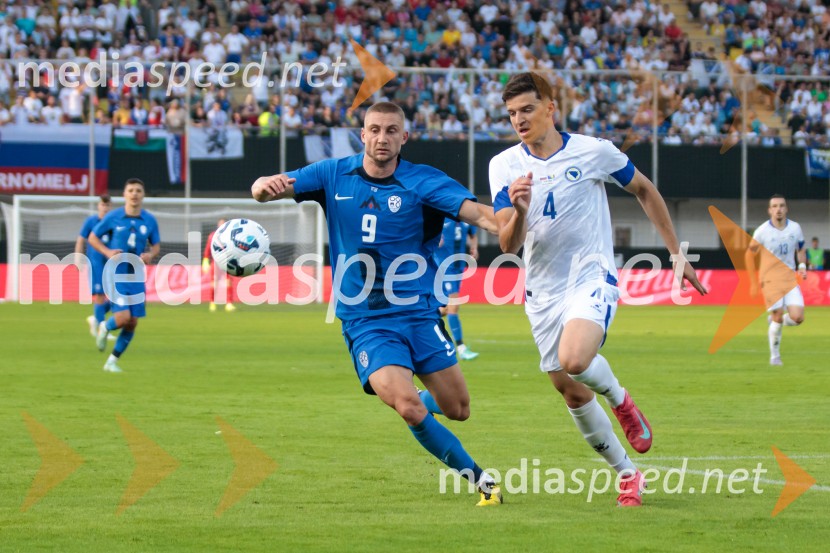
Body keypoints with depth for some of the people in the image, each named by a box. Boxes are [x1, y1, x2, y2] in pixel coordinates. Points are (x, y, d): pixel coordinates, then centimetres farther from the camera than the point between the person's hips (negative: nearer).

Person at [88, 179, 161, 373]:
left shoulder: (149, 220, 2)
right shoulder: (113, 217, -5)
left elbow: (156, 245, 13)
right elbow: (92, 237, 4)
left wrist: (150, 255, -10)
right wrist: (107, 252, -13)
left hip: (136, 276, 4)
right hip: (116, 274, -4)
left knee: (133, 322, 3)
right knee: (123, 316, -18)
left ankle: (112, 361, 18)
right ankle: (104, 328, 18)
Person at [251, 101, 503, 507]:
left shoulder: (423, 181, -6)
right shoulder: (334, 176, 1)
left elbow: (475, 212, -20)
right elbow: (263, 191, -3)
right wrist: (266, 186, -28)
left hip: (419, 315, 1)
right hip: (365, 322, -1)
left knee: (457, 410, 3)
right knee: (408, 407, -19)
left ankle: (411, 399, 40)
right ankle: (477, 477, 1)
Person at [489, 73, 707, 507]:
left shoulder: (593, 152, -6)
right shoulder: (504, 166, -1)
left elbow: (644, 190, 10)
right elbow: (508, 244, -7)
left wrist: (677, 253, 12)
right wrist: (519, 211, -30)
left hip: (592, 279, -4)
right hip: (542, 291, 4)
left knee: (574, 360, -31)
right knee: (574, 396, 6)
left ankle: (620, 399, 2)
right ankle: (626, 473, 24)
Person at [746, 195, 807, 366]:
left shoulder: (795, 228, 2)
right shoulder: (762, 231, -7)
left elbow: (801, 250, 18)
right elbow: (749, 254, 3)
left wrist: (802, 265, -4)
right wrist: (754, 283, 0)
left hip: (790, 278, 3)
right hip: (770, 278, -3)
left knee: (797, 318, -10)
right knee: (778, 317, -9)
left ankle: (775, 321, 23)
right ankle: (775, 355, 9)